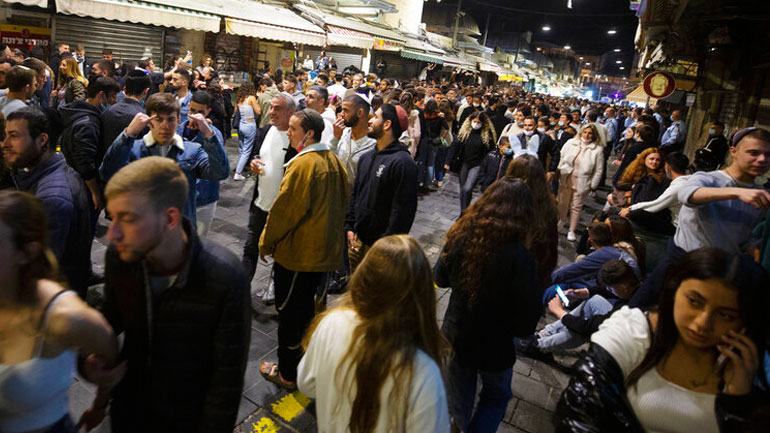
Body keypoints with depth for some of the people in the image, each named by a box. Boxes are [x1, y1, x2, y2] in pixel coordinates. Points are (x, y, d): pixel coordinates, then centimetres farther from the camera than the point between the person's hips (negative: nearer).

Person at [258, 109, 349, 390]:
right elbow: (341, 202, 14)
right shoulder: (334, 160, 4)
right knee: (307, 308, 23)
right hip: (325, 249, 9)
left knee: (289, 313, 7)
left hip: (297, 252, -9)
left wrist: (266, 242, -5)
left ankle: (288, 374, 22)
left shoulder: (303, 164, -22)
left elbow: (285, 209, -20)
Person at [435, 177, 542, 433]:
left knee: (460, 398, 26)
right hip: (494, 345, -3)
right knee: (496, 396, 27)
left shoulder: (461, 237, -15)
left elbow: (440, 278, 2)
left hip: (455, 336, 4)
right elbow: (526, 318, -21)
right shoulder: (517, 255, -28)